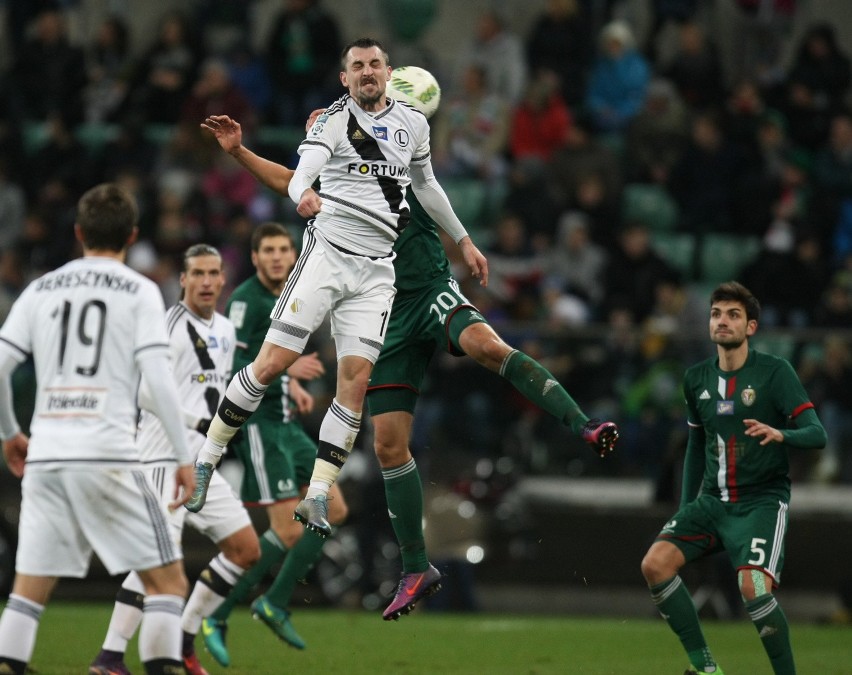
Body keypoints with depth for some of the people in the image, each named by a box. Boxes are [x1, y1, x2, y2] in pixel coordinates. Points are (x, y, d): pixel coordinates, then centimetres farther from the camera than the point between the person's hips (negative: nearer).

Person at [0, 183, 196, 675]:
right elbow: (158, 379, -7)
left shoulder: (40, 290, 13)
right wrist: (184, 458, -3)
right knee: (168, 580, 2)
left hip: (45, 456, 4)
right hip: (107, 455, -4)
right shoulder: (140, 292, 2)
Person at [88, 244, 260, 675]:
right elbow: (144, 391, -20)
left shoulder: (225, 330, 16)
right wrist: (199, 422, -22)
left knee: (246, 550, 7)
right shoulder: (169, 327, -12)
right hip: (165, 457, -9)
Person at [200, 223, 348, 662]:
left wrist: (294, 386, 13)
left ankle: (275, 604, 15)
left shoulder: (285, 299, 14)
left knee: (333, 510, 7)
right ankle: (216, 617, -4)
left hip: (286, 425, 9)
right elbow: (231, 366, -22)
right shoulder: (246, 299, -13)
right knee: (290, 531, -12)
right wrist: (286, 369, -30)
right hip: (257, 424, -9)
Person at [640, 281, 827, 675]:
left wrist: (779, 435, -36)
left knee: (753, 587, -27)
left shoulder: (775, 372, -9)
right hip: (712, 501, 6)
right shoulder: (697, 379, 8)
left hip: (762, 501, -6)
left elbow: (817, 434, -15)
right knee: (655, 564, -14)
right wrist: (686, 506, 21)